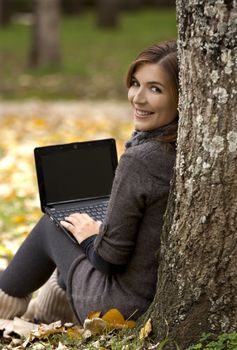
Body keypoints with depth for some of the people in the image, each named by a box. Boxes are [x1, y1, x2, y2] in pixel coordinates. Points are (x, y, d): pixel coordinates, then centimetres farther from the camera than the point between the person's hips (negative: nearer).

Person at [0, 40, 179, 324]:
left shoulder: (139, 160, -26)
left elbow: (110, 256, -20)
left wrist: (90, 236, 1)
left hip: (125, 309, -6)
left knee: (51, 224, 18)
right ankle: (51, 303, 49)